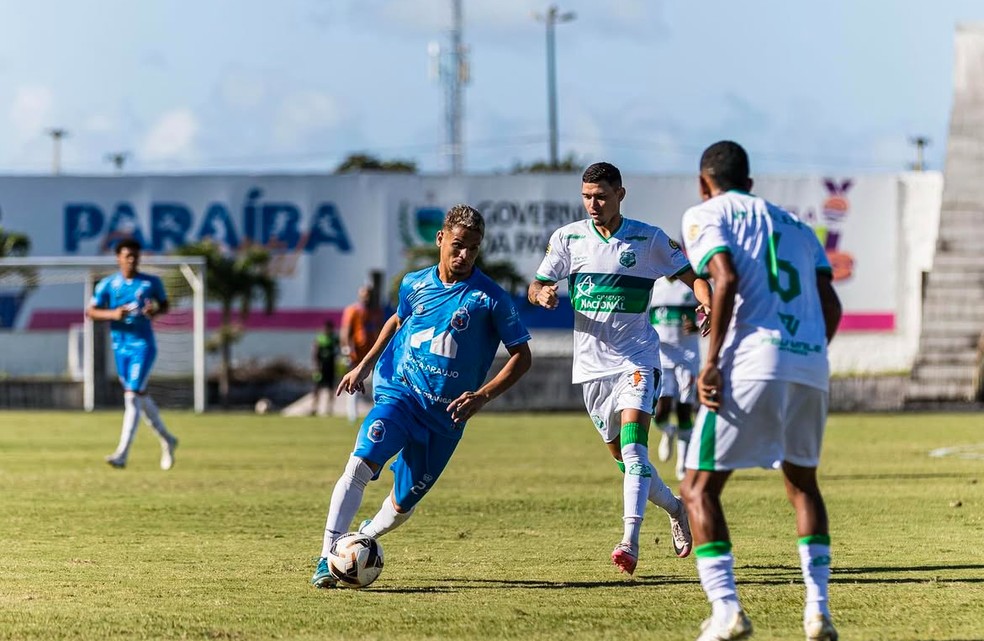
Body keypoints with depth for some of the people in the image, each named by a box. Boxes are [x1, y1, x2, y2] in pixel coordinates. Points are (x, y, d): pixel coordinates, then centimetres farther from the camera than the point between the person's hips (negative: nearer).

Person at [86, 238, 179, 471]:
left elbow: (164, 305, 14)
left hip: (143, 346, -4)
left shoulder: (151, 282, 1)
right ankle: (166, 440, 34)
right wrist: (112, 314, -17)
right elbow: (90, 312, 2)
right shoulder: (107, 285, 2)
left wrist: (155, 311, -10)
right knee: (140, 397, 13)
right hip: (120, 347, 4)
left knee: (132, 396, -14)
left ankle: (122, 454, -18)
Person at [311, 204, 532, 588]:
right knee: (360, 464, -25)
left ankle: (362, 539, 38)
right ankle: (327, 559, -25)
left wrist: (483, 396, -17)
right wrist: (365, 364, 21)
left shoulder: (489, 298, -8)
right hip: (398, 394, 1)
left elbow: (521, 356, -6)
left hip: (445, 415, -1)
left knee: (403, 505, 5)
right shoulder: (415, 284, 4)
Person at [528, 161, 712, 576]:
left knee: (633, 442, -23)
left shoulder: (649, 239, -2)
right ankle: (675, 508, 36)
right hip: (591, 365, 4)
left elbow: (691, 276, 4)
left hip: (637, 359, -4)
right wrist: (543, 294, -20)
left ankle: (630, 541, -31)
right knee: (623, 456, 10)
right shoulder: (568, 238, 3)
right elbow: (535, 287, 5)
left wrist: (710, 306, -16)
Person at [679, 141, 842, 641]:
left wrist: (711, 363, -10)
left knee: (700, 487, 2)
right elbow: (831, 305, 15)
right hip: (810, 365, 6)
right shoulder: (796, 225, 26)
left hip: (752, 361, -6)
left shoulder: (705, 214, 8)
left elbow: (726, 280, -10)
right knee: (802, 483, 23)